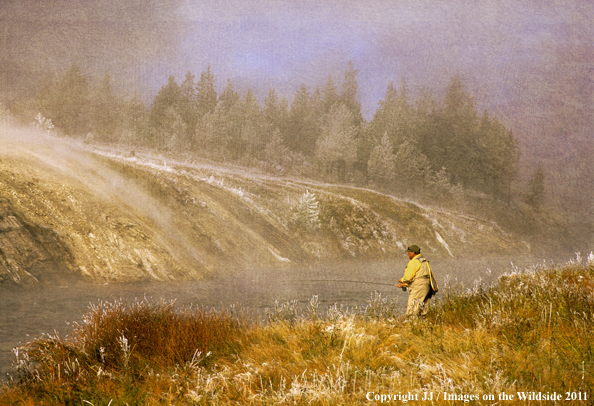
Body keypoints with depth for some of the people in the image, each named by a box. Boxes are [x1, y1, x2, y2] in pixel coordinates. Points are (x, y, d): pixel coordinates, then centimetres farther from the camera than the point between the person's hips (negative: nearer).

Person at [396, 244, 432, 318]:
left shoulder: (413, 262, -10)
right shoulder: (424, 261, 20)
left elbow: (408, 277, -15)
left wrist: (401, 280, 7)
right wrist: (404, 284, 23)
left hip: (417, 289, -10)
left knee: (411, 314, -10)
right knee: (422, 314, 10)